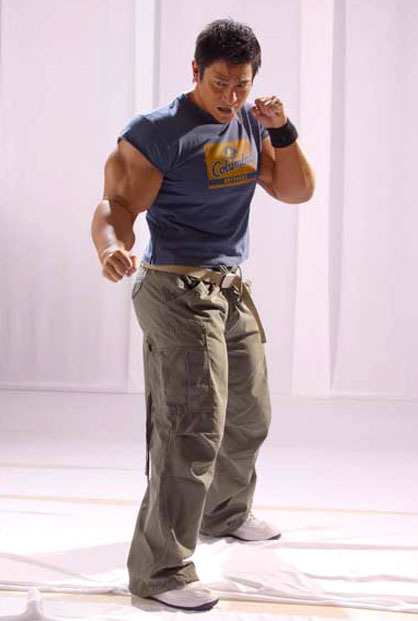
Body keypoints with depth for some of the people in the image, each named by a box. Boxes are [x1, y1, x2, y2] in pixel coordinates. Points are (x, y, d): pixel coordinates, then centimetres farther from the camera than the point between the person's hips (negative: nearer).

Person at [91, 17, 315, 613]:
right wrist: (112, 248, -42)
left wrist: (283, 129, -9)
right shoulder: (157, 133, -15)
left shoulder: (249, 124, 7)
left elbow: (297, 190, 6)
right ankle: (160, 570, -5)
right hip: (179, 292, -8)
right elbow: (115, 208, -20)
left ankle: (226, 514, 44)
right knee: (193, 430, -13)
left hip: (234, 291, 8)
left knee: (250, 416, 20)